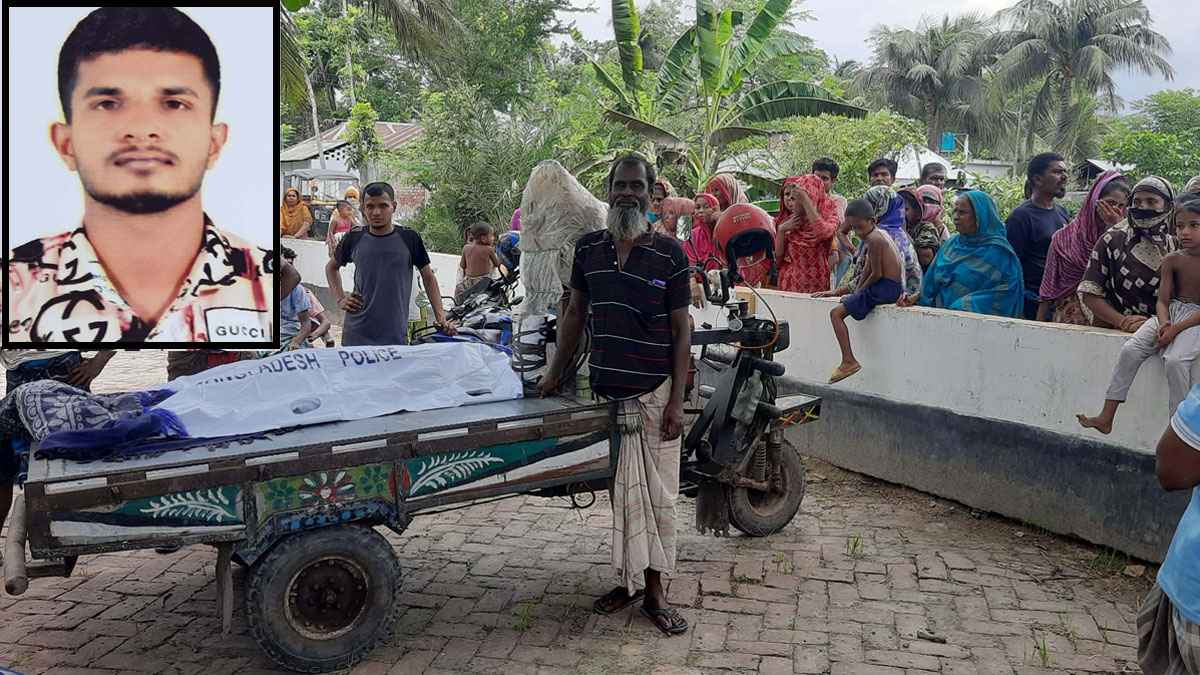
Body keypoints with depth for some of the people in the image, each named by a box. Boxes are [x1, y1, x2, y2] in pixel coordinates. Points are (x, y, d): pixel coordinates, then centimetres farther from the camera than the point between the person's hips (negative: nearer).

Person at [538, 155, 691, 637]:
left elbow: (681, 329, -3)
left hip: (653, 393, -3)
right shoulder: (588, 248, 6)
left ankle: (653, 589, 12)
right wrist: (555, 374, 13)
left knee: (656, 493, 3)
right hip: (604, 389, 3)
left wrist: (676, 401, -9)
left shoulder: (670, 253, -3)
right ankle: (628, 579, 23)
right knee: (620, 491, 11)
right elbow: (575, 314, 15)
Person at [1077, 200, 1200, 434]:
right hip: (1170, 313, 4)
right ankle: (1106, 417, -18)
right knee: (1130, 349, -18)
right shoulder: (1172, 260, 5)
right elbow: (1162, 301, 2)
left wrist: (1176, 328, -22)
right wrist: (1164, 324, -19)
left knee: (1175, 360, -31)